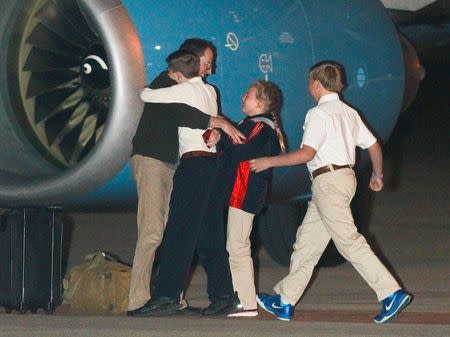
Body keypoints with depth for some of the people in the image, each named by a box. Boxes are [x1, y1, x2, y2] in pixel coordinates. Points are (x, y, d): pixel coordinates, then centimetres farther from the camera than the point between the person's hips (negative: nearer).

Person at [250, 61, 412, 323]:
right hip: (345, 176, 9)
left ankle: (392, 293, -17)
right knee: (307, 241, 12)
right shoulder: (349, 112, 15)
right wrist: (378, 175, 33)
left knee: (349, 241, -12)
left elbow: (307, 153, -17)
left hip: (328, 181, -9)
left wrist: (269, 161, -10)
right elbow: (373, 145, 17)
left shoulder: (319, 113, -10)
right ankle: (284, 301, 14)